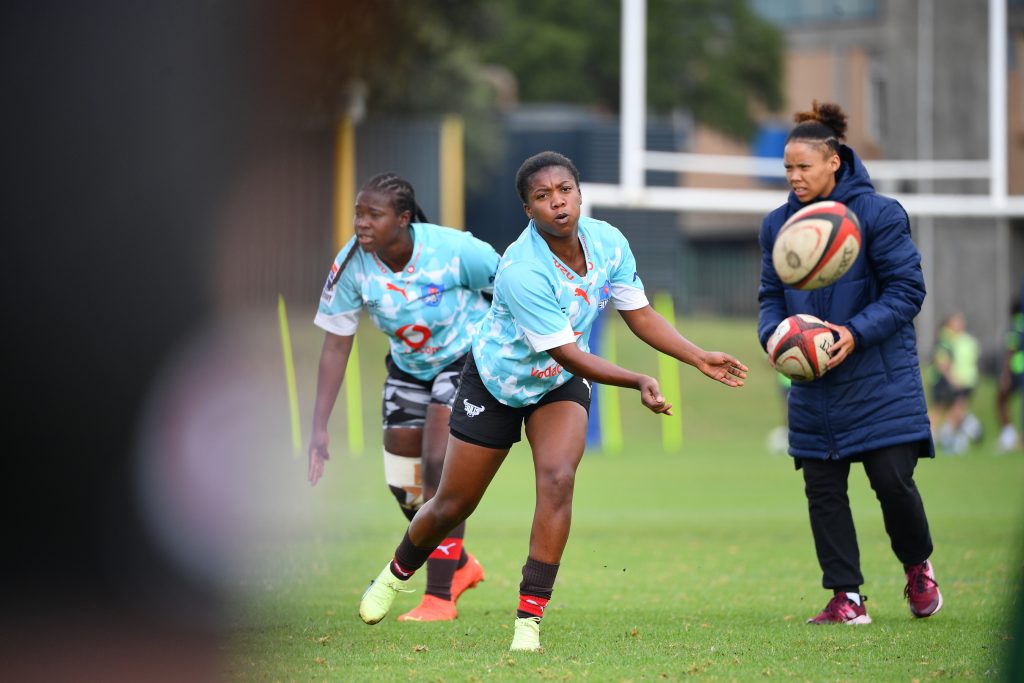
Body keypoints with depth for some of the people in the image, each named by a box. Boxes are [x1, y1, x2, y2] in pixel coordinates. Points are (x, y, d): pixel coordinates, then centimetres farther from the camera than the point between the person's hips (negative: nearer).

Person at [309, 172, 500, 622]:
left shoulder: (452, 250, -31)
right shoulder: (352, 263, -21)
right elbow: (335, 347, -15)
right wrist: (319, 428, -18)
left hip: (467, 356, -5)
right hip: (408, 364, 5)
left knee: (440, 465, -20)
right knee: (402, 482, 6)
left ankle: (440, 596, -13)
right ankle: (460, 566, 33)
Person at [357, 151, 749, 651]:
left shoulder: (607, 243, -16)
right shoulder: (522, 271, -35)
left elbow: (639, 315, -2)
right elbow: (566, 352, -32)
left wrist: (701, 359, -10)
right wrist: (638, 382, -40)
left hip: (561, 385, 4)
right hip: (496, 383, -4)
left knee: (558, 478, -22)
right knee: (453, 505, 7)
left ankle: (530, 618, -17)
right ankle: (396, 575, 40)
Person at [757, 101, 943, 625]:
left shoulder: (877, 214, -9)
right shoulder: (778, 224, 7)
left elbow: (907, 289, -9)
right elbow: (771, 296, 13)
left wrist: (857, 333, -21)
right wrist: (773, 334, -9)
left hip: (879, 380, -5)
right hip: (813, 386, 5)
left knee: (893, 480, -7)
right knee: (823, 489, 2)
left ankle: (918, 567, 21)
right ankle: (846, 598, 9)